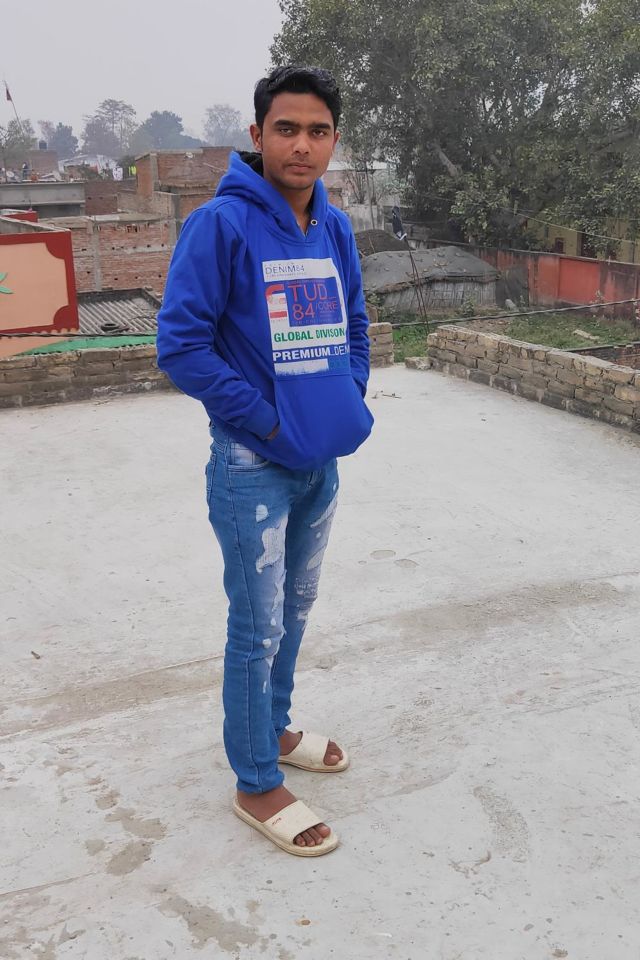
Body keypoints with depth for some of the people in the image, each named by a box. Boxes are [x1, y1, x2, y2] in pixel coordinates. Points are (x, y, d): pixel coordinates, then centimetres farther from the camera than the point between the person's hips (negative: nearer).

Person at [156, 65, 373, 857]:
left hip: (324, 461, 7)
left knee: (295, 611, 19)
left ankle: (272, 729, 40)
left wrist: (351, 402, 3)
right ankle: (257, 785, 21)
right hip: (253, 466, -6)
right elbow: (180, 347, -18)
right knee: (259, 630, 3)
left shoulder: (335, 228, 5)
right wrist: (267, 419, -17)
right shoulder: (220, 225, -15)